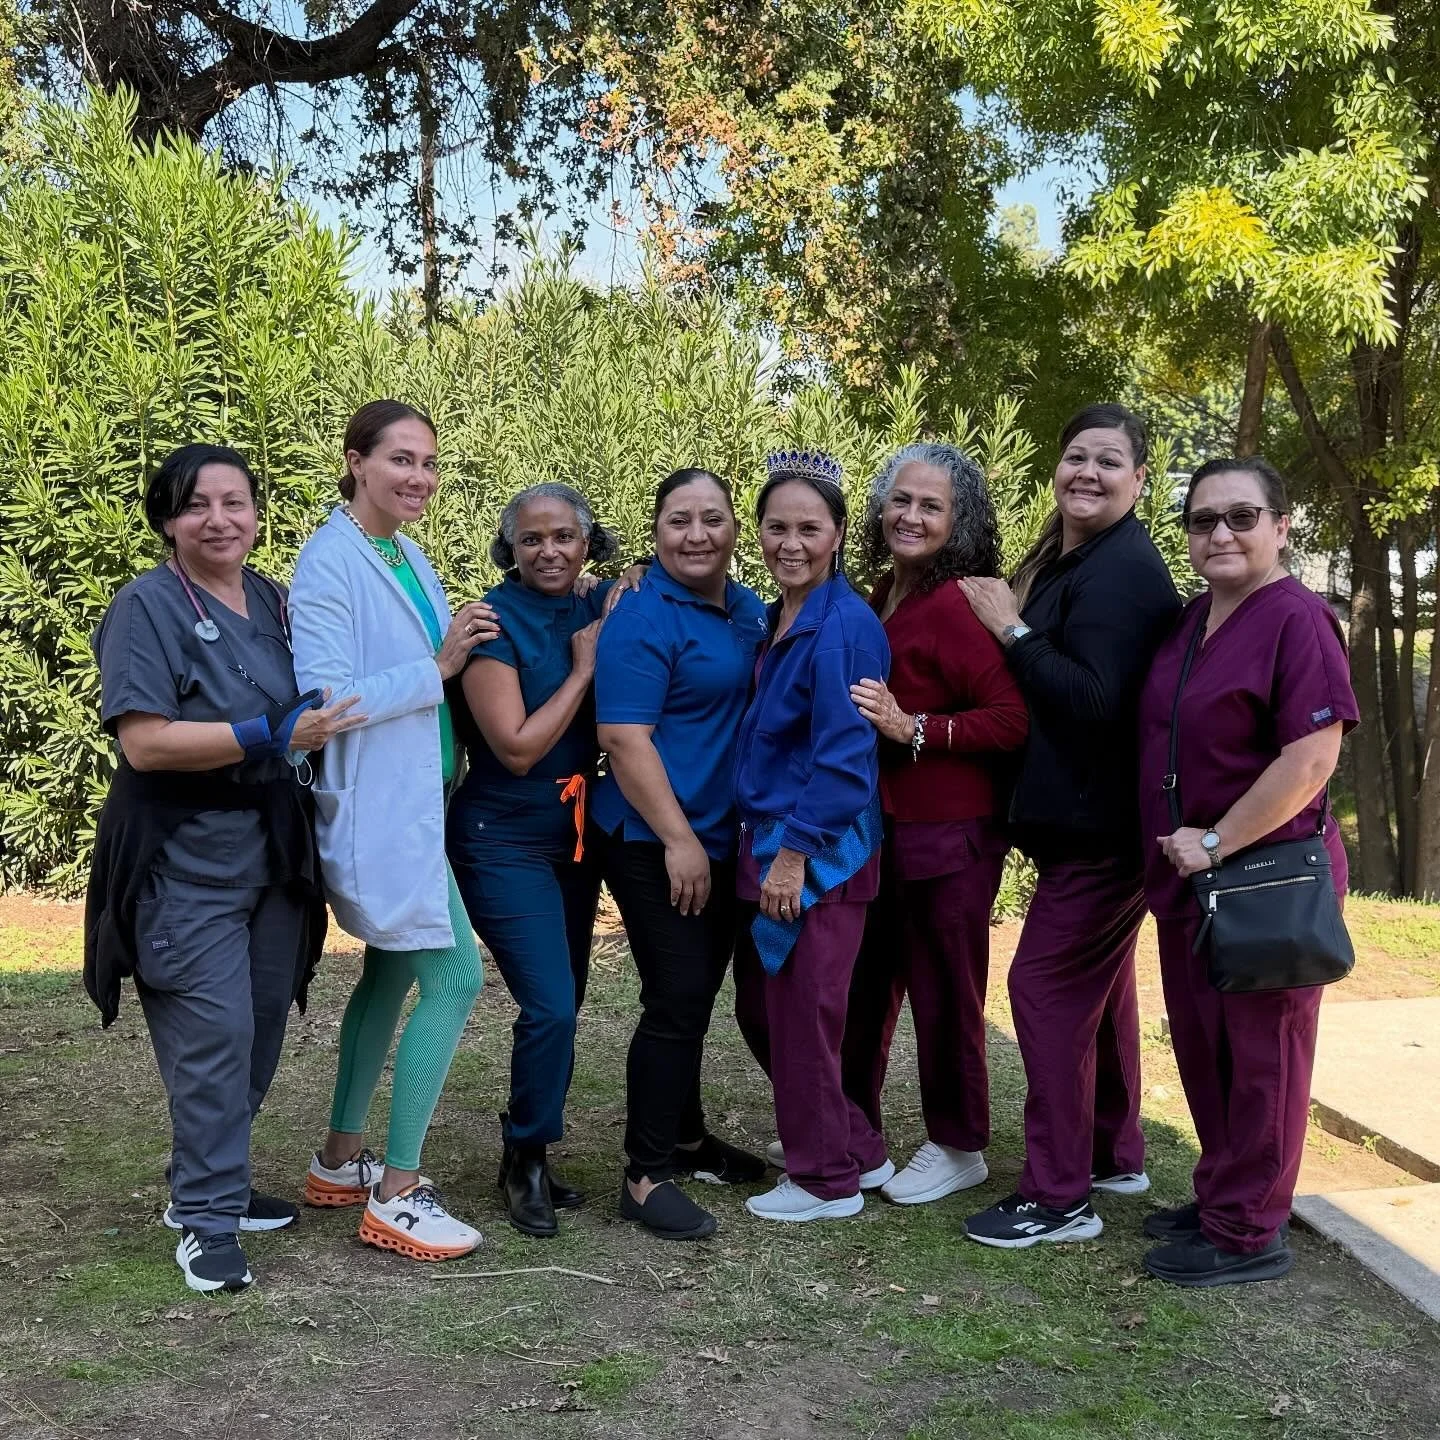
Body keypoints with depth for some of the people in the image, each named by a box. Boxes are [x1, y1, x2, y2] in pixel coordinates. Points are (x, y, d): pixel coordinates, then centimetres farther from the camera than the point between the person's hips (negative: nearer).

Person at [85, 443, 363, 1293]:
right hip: (187, 860, -7)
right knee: (214, 1038, -8)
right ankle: (206, 1221, 6)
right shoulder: (148, 608, -10)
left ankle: (213, 1184, 28)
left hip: (275, 849, 7)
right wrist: (276, 737, -23)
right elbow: (145, 742, -19)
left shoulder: (274, 602, 10)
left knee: (262, 1032, 12)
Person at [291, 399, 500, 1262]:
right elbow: (325, 697, -23)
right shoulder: (329, 562, -15)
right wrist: (438, 666, -23)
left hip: (415, 798, 10)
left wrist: (459, 650, 0)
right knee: (456, 976, -9)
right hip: (375, 804, -10)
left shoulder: (409, 558, 11)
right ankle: (396, 1197, 2)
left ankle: (340, 1161, 32)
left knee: (392, 971, 18)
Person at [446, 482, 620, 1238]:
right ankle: (526, 1163, 8)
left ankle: (529, 1158, 27)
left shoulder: (595, 609, 4)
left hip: (575, 837, 7)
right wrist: (583, 668, -16)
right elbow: (517, 748, -18)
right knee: (550, 1007, -13)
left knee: (561, 1005, 11)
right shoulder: (495, 622, -14)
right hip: (504, 843, -6)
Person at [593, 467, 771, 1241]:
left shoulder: (749, 610, 10)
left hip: (722, 841, 8)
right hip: (658, 844, -8)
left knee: (695, 994, 17)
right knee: (676, 999, -8)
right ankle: (646, 1175, 0)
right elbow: (626, 739, -19)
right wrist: (679, 839, -21)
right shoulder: (643, 619, -14)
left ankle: (686, 1137, 32)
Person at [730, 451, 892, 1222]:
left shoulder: (845, 626, -16)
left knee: (802, 1014, 2)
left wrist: (794, 854, -19)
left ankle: (827, 1180, 21)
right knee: (759, 1007, 16)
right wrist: (763, 847, 11)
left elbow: (844, 756, -20)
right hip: (766, 840, 9)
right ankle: (859, 1151, 30)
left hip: (818, 854, -9)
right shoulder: (778, 619, 11)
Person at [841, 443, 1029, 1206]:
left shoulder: (959, 607, -17)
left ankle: (958, 1148, 24)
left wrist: (913, 729, -26)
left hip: (949, 834, -8)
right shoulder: (881, 599, 8)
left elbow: (1012, 719, -22)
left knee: (944, 992, 6)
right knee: (865, 983, 18)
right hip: (877, 826, 8)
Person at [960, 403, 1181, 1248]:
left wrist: (1013, 631, -20)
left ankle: (1059, 1197, 0)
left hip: (1102, 821, -11)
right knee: (1098, 982, 18)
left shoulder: (1121, 569, -17)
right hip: (1085, 815, 11)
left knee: (1046, 985, -8)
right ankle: (1116, 1155, 32)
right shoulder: (1070, 561, 14)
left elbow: (1097, 700, -25)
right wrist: (1016, 626, 0)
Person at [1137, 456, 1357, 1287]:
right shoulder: (1191, 622, 11)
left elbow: (1312, 758, -21)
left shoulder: (1296, 620, -14)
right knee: (1203, 1049, 16)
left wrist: (1217, 842, -17)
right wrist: (1178, 850, 11)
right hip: (1189, 878, 8)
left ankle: (1248, 1233, 15)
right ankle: (1224, 1198, 32)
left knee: (1260, 1056, 3)